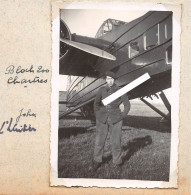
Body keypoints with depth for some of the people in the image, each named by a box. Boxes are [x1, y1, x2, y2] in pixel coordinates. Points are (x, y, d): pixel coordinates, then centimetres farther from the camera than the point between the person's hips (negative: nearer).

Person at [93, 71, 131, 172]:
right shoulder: (102, 90, 3)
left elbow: (127, 105, 4)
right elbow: (96, 103, 16)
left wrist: (122, 117, -2)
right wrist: (97, 115, 8)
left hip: (115, 120, -2)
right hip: (102, 119, 2)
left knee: (116, 142, 0)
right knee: (99, 141, 2)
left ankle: (117, 163, 17)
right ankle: (97, 161, 20)